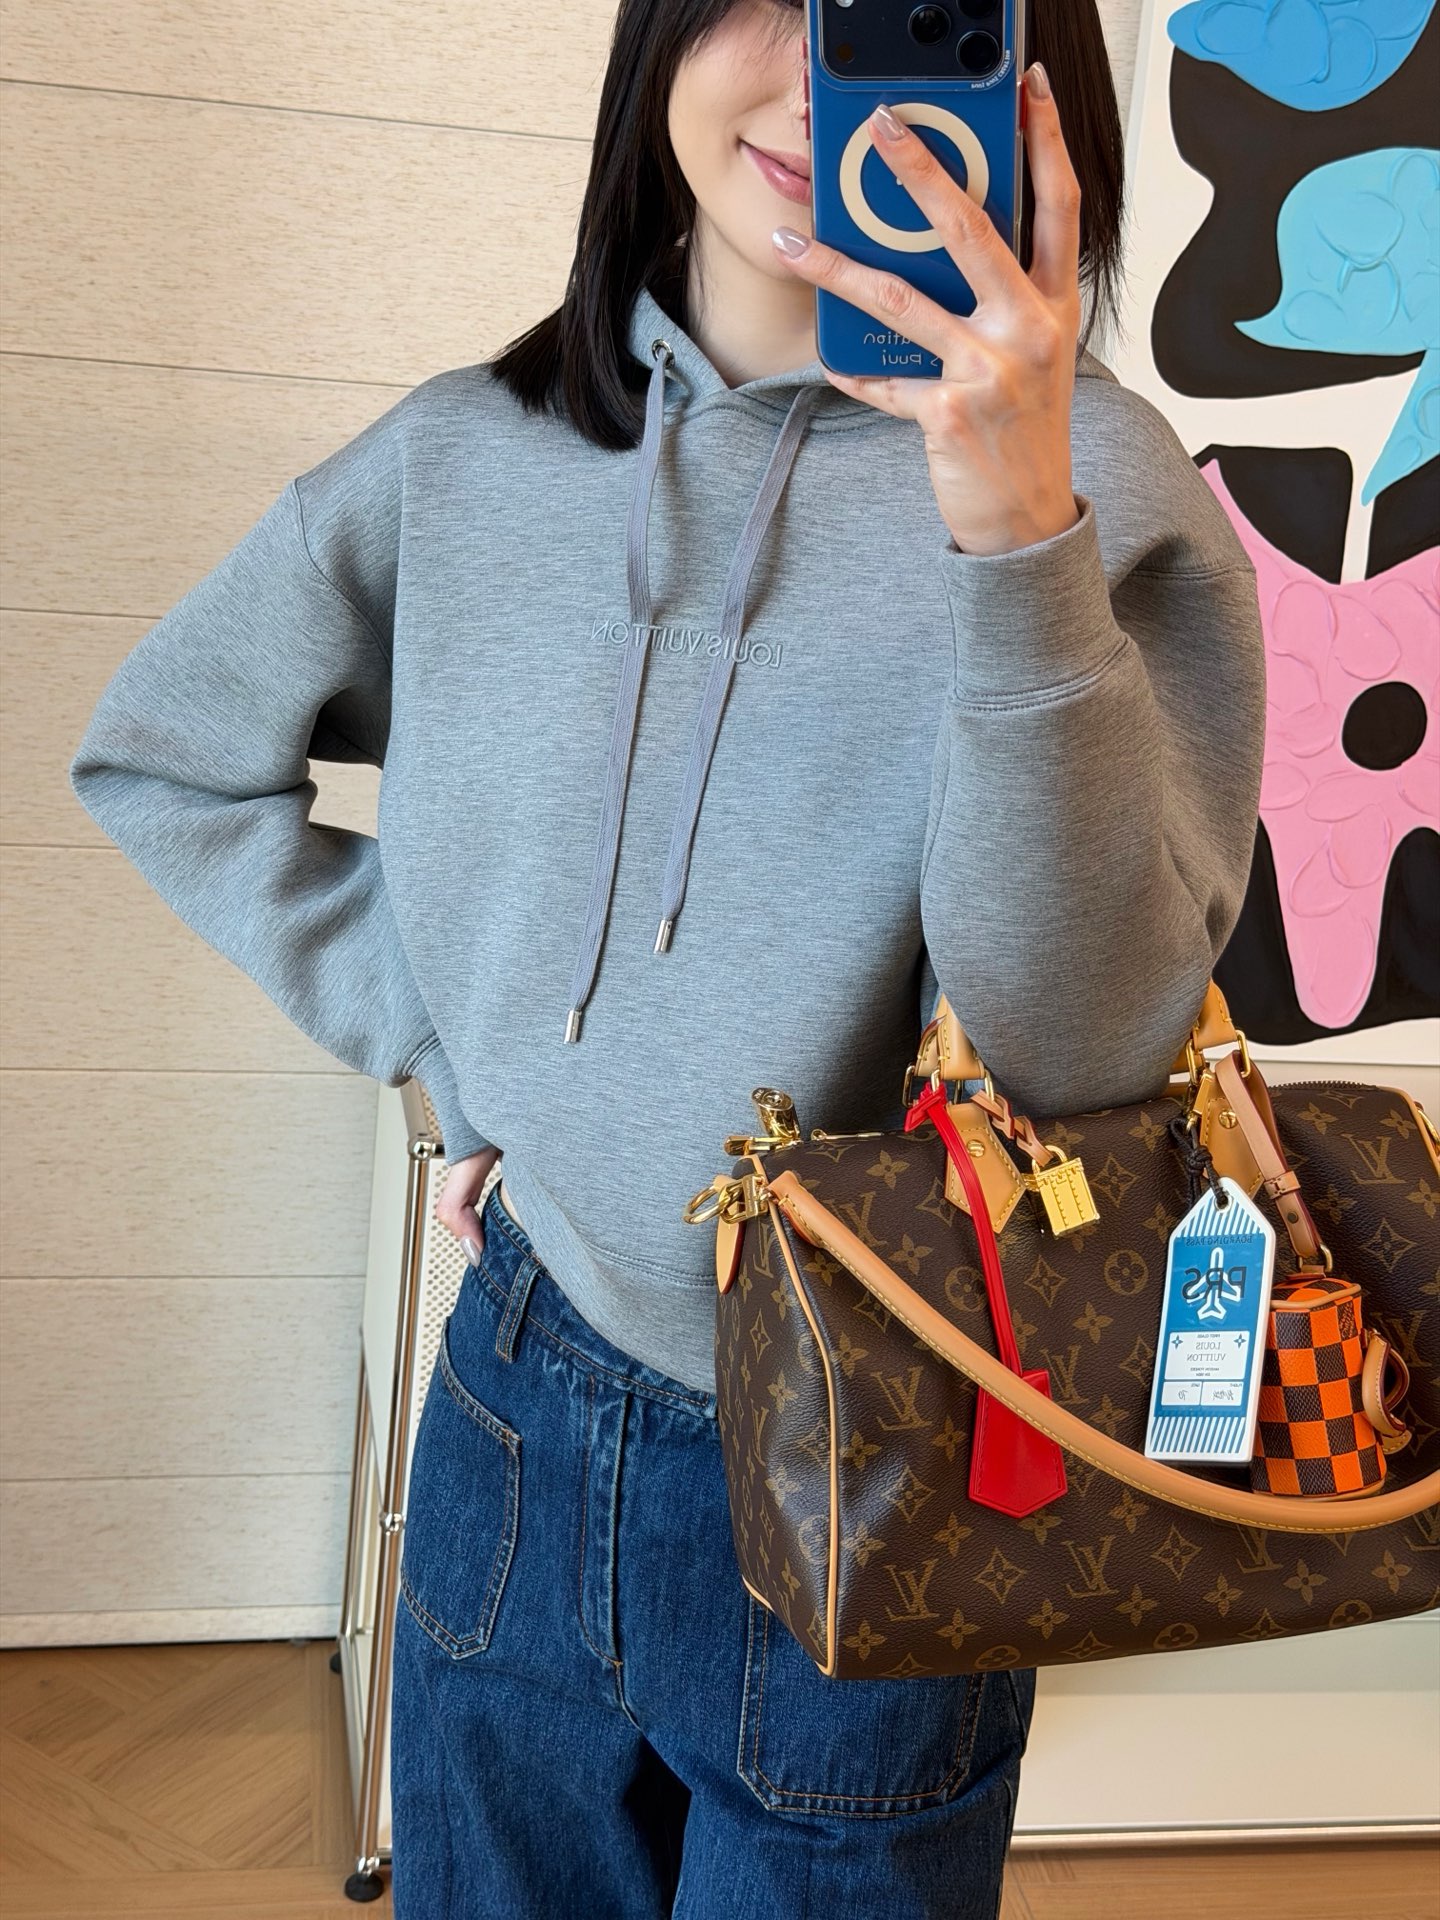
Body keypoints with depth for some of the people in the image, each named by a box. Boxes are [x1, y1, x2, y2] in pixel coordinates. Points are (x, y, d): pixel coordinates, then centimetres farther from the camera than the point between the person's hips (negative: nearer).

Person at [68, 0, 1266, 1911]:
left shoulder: (1106, 488, -12)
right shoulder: (462, 461, -3)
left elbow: (1083, 1043, -22)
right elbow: (155, 754, 11)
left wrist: (1019, 536, -32)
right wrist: (442, 1044, 1)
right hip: (525, 1416, 3)